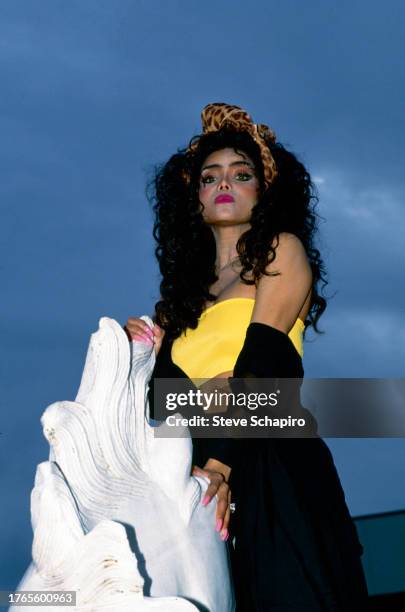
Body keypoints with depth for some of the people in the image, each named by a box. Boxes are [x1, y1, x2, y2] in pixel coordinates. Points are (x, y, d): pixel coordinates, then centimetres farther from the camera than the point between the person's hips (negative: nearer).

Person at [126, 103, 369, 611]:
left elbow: (260, 361, -9)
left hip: (272, 464, -5)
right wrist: (150, 352, -2)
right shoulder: (189, 284, 22)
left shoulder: (282, 250, 6)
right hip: (201, 462, 5)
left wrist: (220, 461, -20)